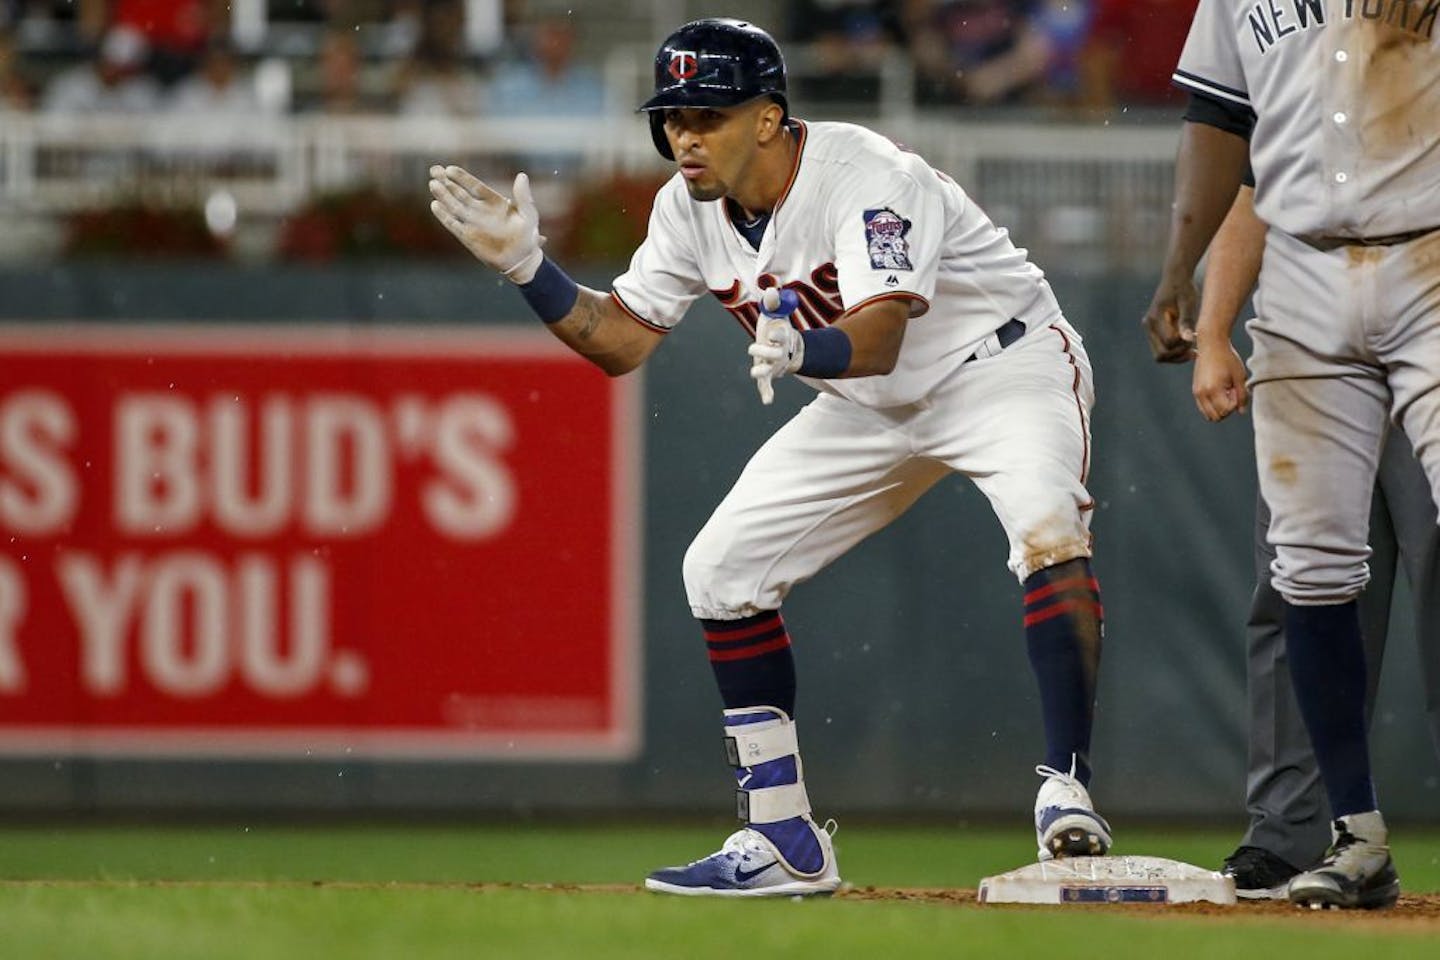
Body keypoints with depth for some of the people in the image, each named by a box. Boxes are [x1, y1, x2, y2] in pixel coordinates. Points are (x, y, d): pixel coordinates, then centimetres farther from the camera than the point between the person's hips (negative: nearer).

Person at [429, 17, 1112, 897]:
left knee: (1049, 528, -35)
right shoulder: (691, 208, -7)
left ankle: (1066, 790, -31)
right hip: (871, 407, 7)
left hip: (1001, 364, -7)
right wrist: (528, 266, -14)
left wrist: (800, 349, -62)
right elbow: (619, 342, -1)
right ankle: (787, 846, 7)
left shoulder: (867, 178, -29)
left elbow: (876, 339, -41)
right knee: (722, 569, 1)